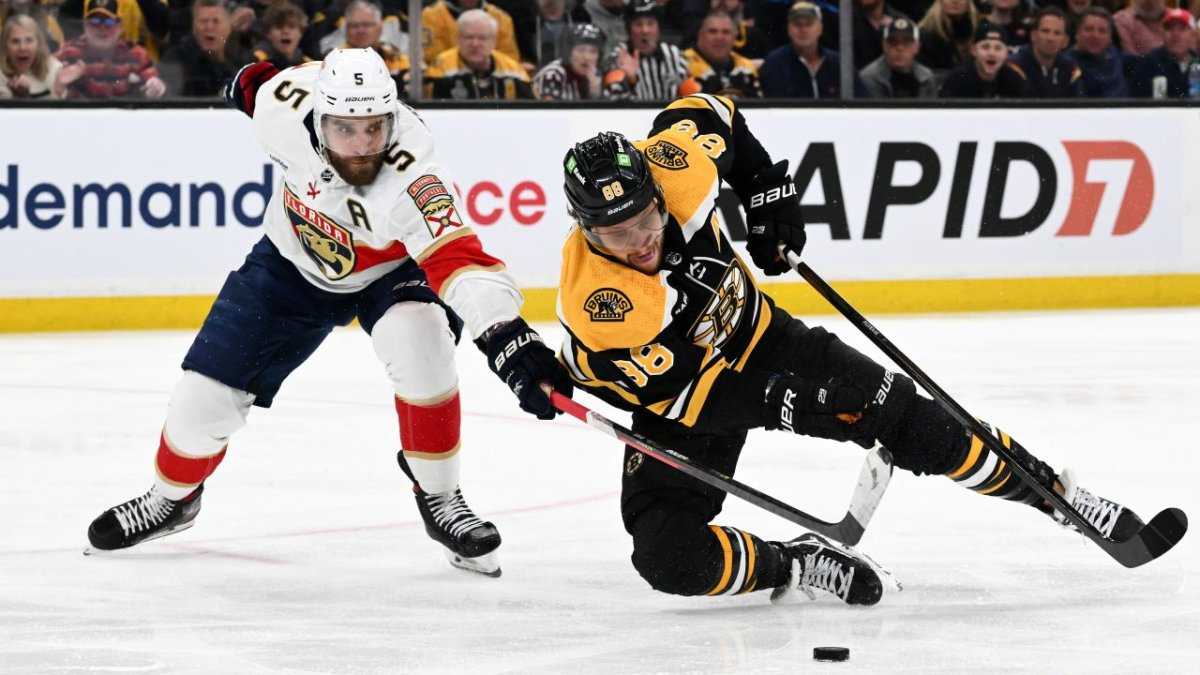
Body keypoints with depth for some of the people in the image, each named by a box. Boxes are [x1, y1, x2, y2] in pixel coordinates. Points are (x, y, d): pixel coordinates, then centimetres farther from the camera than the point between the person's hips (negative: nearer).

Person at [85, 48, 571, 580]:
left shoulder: (410, 179, -43)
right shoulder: (285, 104, -33)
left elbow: (459, 260, -57)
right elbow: (263, 78, -8)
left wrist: (505, 336, -72)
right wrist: (250, 81, 13)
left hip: (393, 268, -3)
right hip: (295, 261, 3)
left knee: (419, 339, -34)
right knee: (210, 393, 0)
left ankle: (439, 500, -11)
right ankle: (172, 498, 33)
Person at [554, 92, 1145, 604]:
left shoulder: (675, 163, -26)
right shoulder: (597, 304, -37)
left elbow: (708, 114, 0)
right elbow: (692, 397, -30)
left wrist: (767, 190, -3)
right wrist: (782, 399, -31)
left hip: (756, 338, 4)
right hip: (672, 405, -3)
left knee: (908, 420, -4)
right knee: (668, 558, -24)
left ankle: (1055, 493, 10)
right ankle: (797, 567, -5)